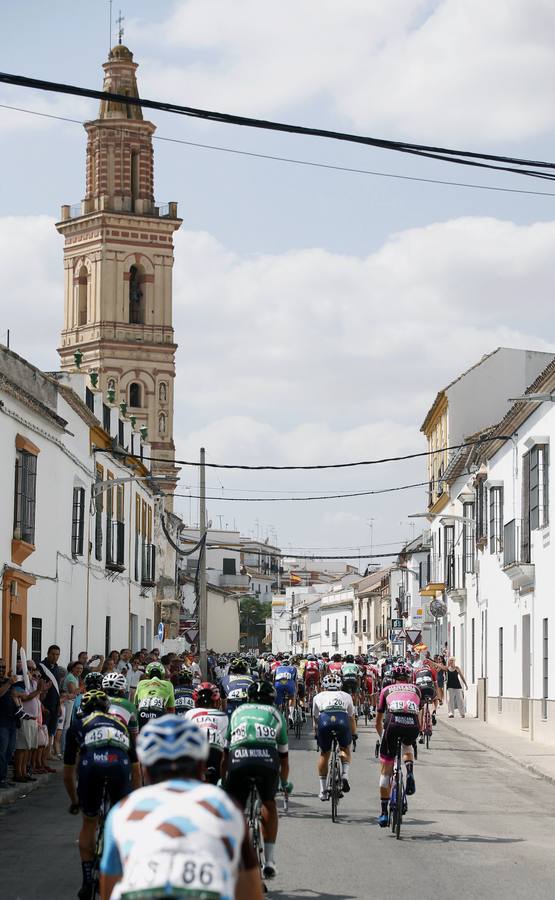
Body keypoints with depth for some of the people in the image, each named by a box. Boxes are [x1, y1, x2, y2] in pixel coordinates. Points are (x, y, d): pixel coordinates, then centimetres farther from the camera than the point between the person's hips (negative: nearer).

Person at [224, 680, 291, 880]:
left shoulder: (238, 712, 35)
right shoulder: (276, 714, 32)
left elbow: (225, 752, 39)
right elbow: (284, 755, 39)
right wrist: (285, 783, 54)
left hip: (238, 758, 0)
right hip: (267, 757, 0)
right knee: (268, 802, 21)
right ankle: (269, 861, 16)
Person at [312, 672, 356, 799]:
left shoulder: (318, 697, 33)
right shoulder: (346, 696, 34)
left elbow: (315, 720, 38)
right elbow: (352, 719, 42)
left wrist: (316, 735, 52)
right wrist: (354, 736, 55)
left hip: (324, 719, 0)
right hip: (342, 720, 0)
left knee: (324, 754, 21)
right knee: (345, 749, 27)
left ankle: (323, 791, 20)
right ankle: (345, 776, 4)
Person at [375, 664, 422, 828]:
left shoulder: (386, 690, 30)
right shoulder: (415, 689, 31)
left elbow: (378, 723, 37)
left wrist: (382, 737, 55)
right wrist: (416, 733, 56)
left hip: (393, 723, -1)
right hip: (412, 725, 1)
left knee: (386, 770, 13)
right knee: (407, 746, 37)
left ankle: (384, 813, 14)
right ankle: (410, 774, 8)